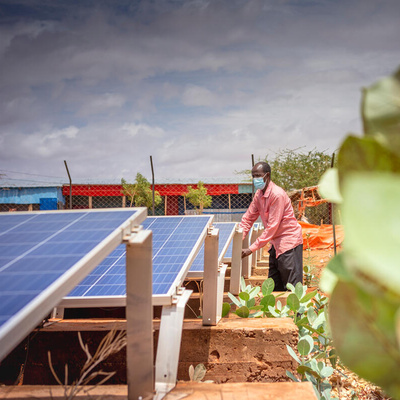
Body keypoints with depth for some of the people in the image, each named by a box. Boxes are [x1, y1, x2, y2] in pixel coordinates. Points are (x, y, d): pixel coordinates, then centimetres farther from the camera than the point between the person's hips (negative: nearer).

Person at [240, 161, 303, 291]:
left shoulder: (277, 194, -22)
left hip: (289, 242, -9)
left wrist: (251, 249, -22)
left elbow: (272, 227, -23)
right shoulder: (259, 194, 4)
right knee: (273, 286, 12)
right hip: (276, 244, 9)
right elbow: (248, 218, 9)